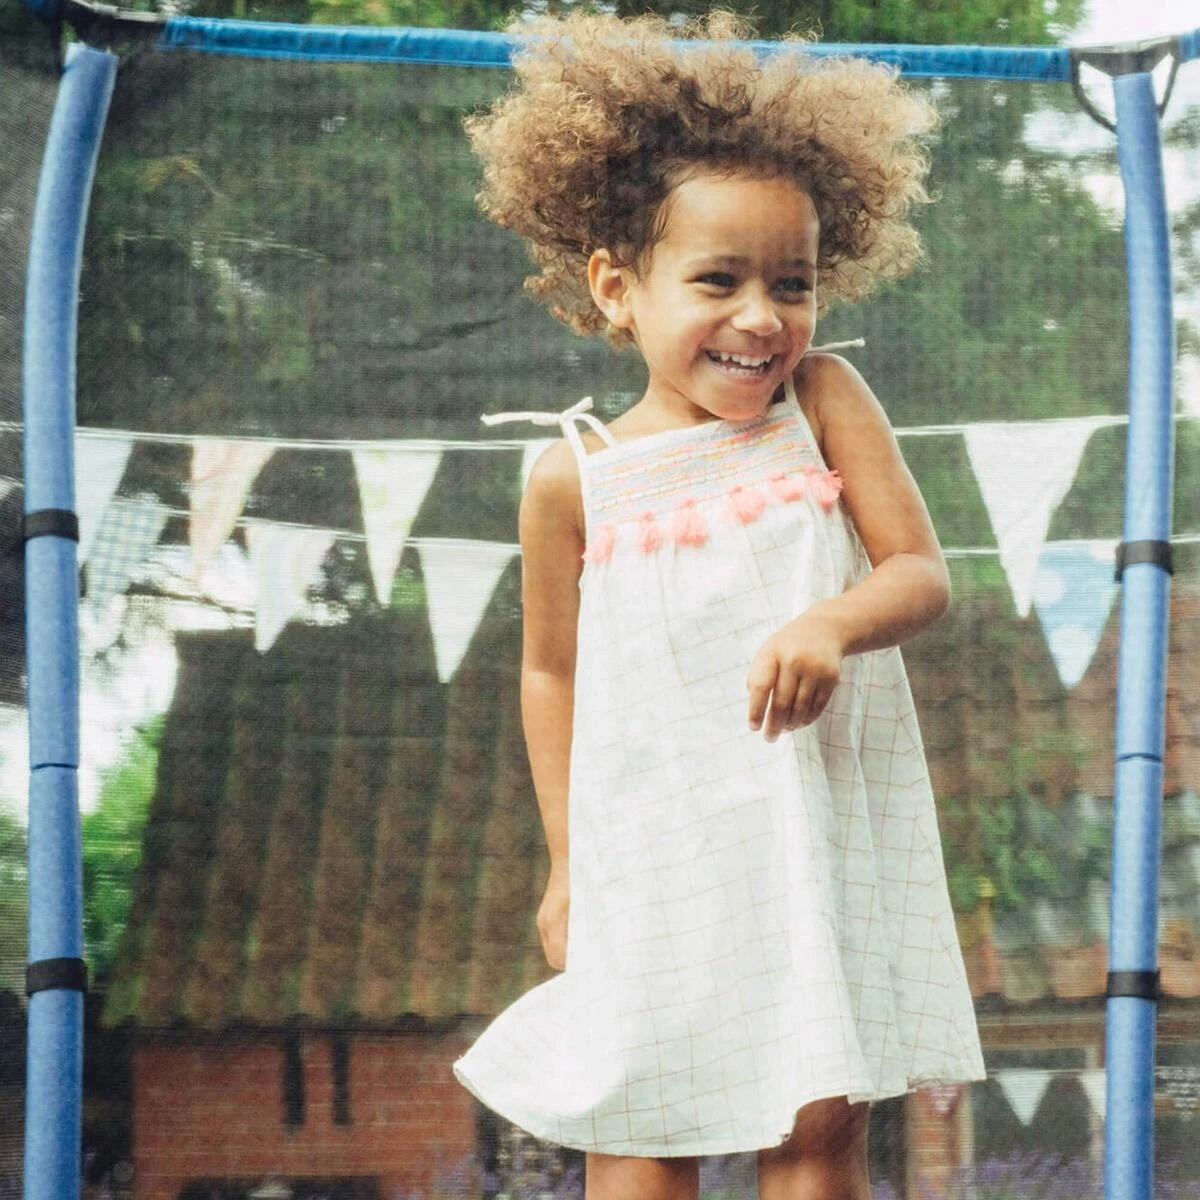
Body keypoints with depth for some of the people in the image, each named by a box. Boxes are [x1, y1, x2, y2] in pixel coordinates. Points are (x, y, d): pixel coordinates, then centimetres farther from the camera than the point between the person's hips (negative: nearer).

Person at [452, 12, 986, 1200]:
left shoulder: (823, 403, -2)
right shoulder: (575, 479, -3)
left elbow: (922, 573, -4)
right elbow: (551, 668, 9)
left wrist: (833, 624, -26)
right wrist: (566, 862, 9)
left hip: (823, 831, 0)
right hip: (655, 853, 0)